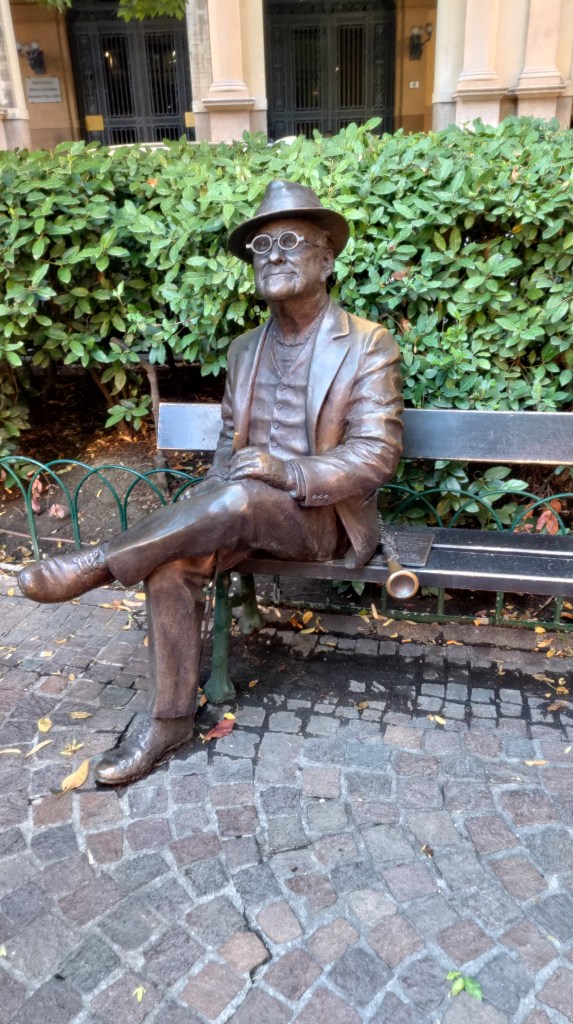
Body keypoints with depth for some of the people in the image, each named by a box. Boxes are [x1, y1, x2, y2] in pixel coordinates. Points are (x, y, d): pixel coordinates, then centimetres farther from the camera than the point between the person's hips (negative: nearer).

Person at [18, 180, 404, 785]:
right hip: (241, 512, 5)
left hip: (324, 515, -4)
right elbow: (229, 441, 15)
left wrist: (289, 473, -26)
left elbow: (377, 456, -13)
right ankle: (169, 719, -8)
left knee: (239, 499, -36)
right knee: (171, 564, -23)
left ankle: (98, 565, -19)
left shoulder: (368, 346, -6)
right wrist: (205, 501, -6)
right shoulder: (244, 349, 12)